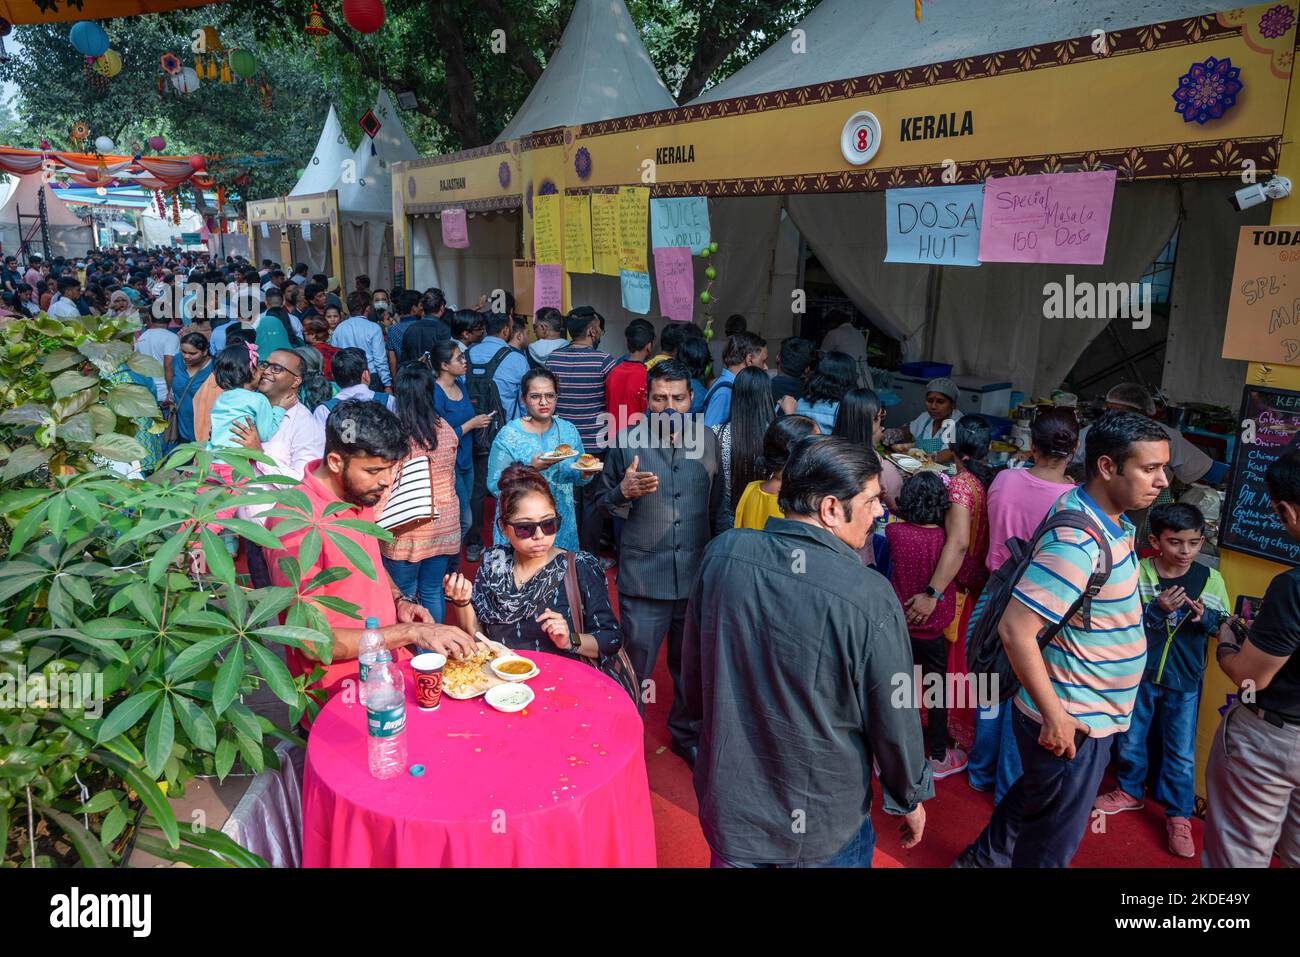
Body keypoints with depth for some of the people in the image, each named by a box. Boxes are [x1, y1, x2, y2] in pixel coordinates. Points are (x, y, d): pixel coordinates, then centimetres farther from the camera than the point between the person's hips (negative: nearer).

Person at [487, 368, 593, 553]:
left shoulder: (569, 430, 1)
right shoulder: (508, 435, -11)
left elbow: (576, 477, 11)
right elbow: (495, 486, -15)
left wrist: (586, 473, -11)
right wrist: (531, 469, -27)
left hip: (562, 524, 4)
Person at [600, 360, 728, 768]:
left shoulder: (708, 440, 2)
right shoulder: (627, 440, -6)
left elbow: (719, 507, 11)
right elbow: (605, 503, 2)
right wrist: (625, 492, -19)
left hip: (697, 574, 3)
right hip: (643, 577, -3)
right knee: (634, 665, 6)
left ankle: (686, 734, 40)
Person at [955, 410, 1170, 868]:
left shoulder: (1109, 520, 2)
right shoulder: (1078, 543, -30)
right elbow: (1015, 628, -32)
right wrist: (1054, 715, -26)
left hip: (1088, 712, 10)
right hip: (1072, 725, -10)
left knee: (1035, 794, 29)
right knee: (1053, 841, 11)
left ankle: (985, 857, 50)